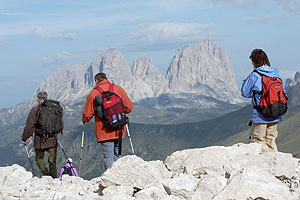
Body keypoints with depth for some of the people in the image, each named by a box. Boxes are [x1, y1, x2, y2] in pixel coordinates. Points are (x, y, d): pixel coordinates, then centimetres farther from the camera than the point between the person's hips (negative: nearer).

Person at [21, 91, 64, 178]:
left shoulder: (35, 110, -9)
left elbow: (29, 126, -9)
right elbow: (61, 124, 12)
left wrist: (24, 138, 2)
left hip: (40, 140, -3)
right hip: (53, 140, 3)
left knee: (39, 158, 13)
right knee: (52, 161, 12)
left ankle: (46, 174, -8)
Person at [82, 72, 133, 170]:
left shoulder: (93, 93, -4)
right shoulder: (118, 89, 6)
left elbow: (87, 115, -1)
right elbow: (129, 107, 9)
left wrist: (84, 121, 20)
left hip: (105, 132, -4)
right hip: (119, 130, 4)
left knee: (108, 157, -4)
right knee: (116, 156, 14)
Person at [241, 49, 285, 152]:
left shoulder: (254, 76, -12)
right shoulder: (276, 73, 3)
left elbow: (245, 93, -6)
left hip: (260, 116, -6)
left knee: (258, 141, 3)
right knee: (271, 140, 15)